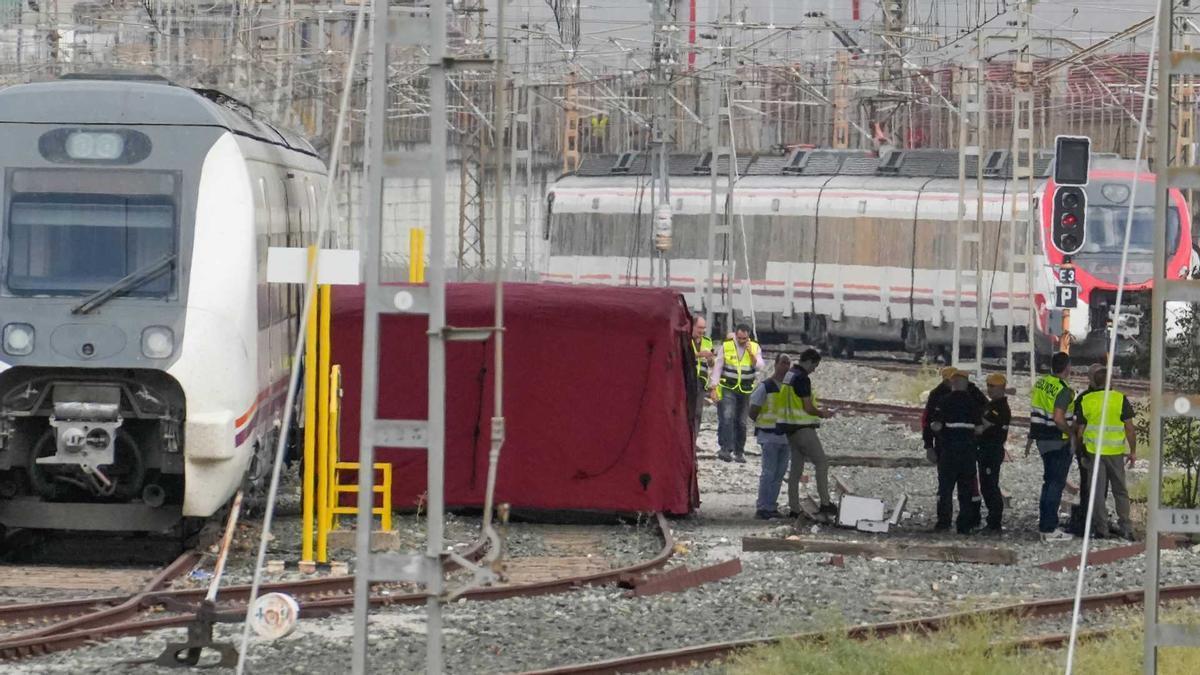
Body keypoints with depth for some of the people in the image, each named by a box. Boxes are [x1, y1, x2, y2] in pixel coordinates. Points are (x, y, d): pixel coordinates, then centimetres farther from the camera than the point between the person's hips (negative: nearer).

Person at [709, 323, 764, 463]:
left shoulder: (755, 348, 4)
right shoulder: (726, 346, -2)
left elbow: (759, 367, -7)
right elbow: (717, 367, 0)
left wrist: (751, 353, -20)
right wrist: (714, 386, -6)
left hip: (745, 390, 2)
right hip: (727, 389, -2)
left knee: (741, 422, 7)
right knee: (727, 417, -19)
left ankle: (739, 452, 16)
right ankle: (726, 449, -24)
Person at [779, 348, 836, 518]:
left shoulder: (789, 375, 13)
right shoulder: (802, 378, -16)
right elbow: (808, 408, -18)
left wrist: (817, 411, 19)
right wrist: (822, 414, 0)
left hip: (791, 428, 9)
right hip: (803, 428, -9)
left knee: (796, 468, 10)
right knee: (821, 463, -3)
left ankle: (794, 509, 9)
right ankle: (825, 503, -7)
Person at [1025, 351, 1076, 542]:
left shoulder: (1041, 383, 6)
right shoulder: (1063, 391, -19)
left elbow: (1034, 413, 14)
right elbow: (1059, 419, -26)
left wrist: (1031, 438, 21)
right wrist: (1072, 433, -10)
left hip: (1043, 439, 8)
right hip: (1059, 441, -8)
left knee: (1049, 481, 18)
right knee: (1056, 483, -3)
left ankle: (1044, 524, 23)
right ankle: (1049, 529, -4)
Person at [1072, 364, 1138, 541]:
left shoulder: (1084, 401, -1)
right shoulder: (1120, 399, -5)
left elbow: (1080, 429, 4)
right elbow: (1129, 428, -4)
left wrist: (1081, 451, 16)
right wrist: (1133, 451, 6)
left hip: (1093, 451, 0)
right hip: (1116, 452, 0)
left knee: (1097, 491, 6)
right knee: (1120, 491, 12)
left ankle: (1101, 528, 6)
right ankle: (1126, 528, 10)